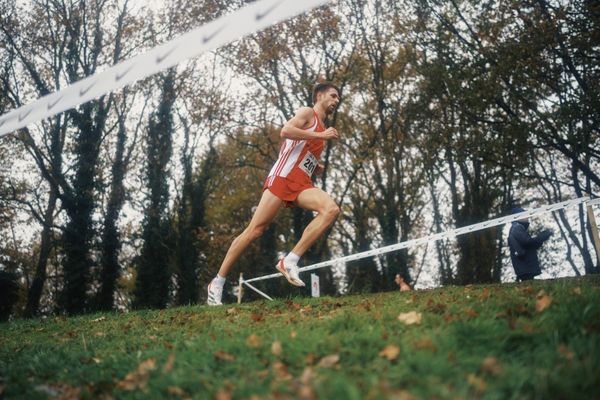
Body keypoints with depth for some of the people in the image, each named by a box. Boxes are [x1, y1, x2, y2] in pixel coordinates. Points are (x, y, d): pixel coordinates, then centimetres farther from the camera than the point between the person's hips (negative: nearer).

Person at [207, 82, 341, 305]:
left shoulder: (321, 129, 28)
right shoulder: (307, 113, 5)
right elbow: (285, 131, -15)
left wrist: (317, 169, 17)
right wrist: (321, 135, -11)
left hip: (302, 184, 7)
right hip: (282, 177, -7)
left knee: (331, 210, -21)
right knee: (254, 230, -9)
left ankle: (290, 262, -22)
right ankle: (218, 281, 1)